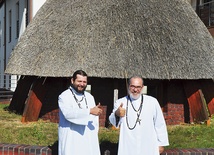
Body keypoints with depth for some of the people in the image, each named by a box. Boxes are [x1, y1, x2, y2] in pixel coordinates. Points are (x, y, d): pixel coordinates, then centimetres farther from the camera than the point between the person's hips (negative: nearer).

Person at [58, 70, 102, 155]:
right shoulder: (64, 96, -5)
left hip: (88, 139, 5)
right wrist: (90, 111, -26)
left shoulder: (90, 97, 13)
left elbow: (95, 118, 13)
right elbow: (68, 113, -23)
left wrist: (94, 136, 3)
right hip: (70, 140, -5)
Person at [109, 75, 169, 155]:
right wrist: (117, 114, -33)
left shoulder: (152, 102, 1)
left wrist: (161, 143, 8)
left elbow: (159, 124, 6)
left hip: (148, 148, 0)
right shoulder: (120, 102, 2)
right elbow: (113, 121, -10)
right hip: (128, 148, 0)